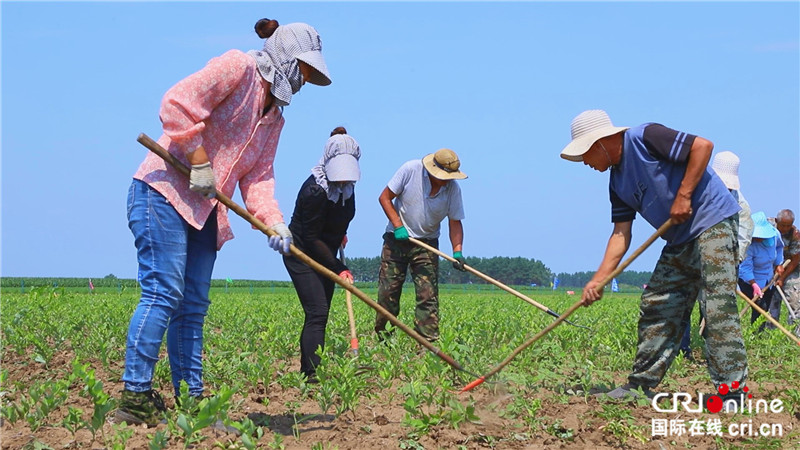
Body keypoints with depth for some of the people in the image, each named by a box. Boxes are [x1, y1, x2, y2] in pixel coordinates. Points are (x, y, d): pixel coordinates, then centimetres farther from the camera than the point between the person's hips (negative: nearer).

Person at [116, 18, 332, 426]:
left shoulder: (274, 118, 20)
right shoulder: (238, 67, -7)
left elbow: (258, 178, 12)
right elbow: (178, 103, -18)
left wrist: (275, 223, -6)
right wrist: (199, 162, -18)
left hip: (205, 210, 9)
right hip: (164, 191, -9)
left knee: (194, 305, 8)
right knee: (164, 293, -14)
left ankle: (191, 398, 12)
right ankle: (134, 396, -13)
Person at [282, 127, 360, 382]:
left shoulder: (345, 185, -3)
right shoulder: (315, 191, -28)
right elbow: (312, 238, -24)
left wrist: (341, 234, 8)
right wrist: (339, 269, -24)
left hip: (324, 255, 8)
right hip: (301, 254, -8)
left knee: (319, 313, 5)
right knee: (317, 311, -17)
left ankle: (306, 370, 8)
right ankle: (313, 372, -21)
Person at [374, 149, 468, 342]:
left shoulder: (453, 188, -8)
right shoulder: (411, 170, -14)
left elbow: (455, 223, -3)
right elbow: (385, 197, -7)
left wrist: (457, 251, -18)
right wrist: (398, 225, -16)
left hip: (426, 244, 1)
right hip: (396, 239, -1)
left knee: (428, 295, -7)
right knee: (388, 291, -2)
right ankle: (380, 338, 13)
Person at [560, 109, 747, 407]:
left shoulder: (644, 138, -13)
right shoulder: (618, 183, 12)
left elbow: (702, 146, -18)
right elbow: (621, 234, 8)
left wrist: (683, 196, -18)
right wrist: (599, 280, -1)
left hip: (713, 222, -10)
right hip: (680, 241, 10)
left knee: (717, 305, -14)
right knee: (656, 306, 9)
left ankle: (732, 392, -13)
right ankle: (642, 385, 17)